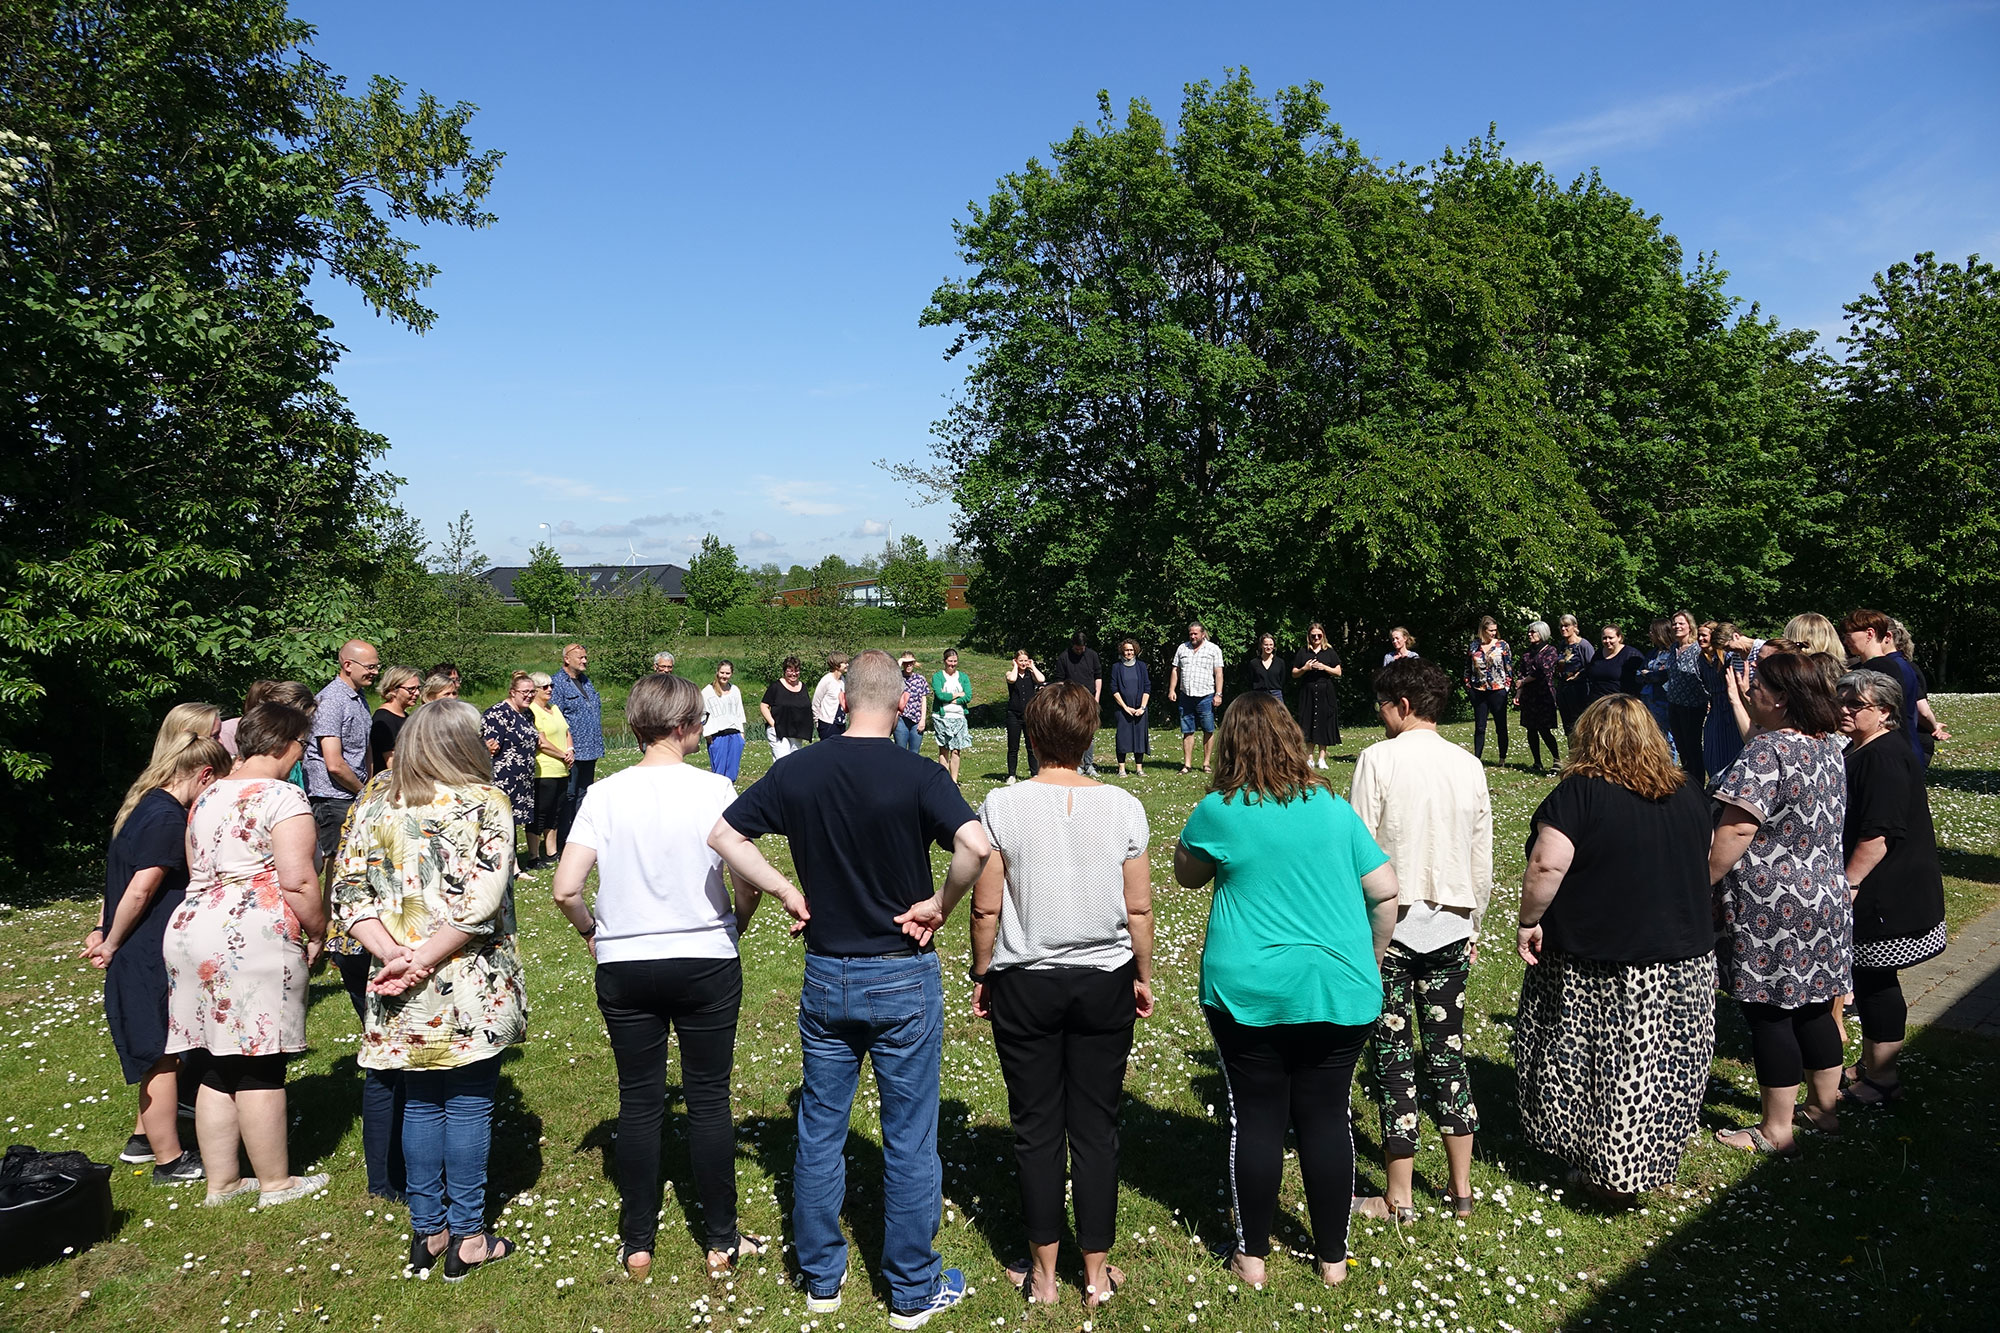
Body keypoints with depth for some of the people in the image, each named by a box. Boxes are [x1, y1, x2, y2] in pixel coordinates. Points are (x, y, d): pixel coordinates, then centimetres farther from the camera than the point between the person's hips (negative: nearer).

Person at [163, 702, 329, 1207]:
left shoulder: (206, 796, 16)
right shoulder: (281, 796, -10)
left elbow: (198, 871, 22)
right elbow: (297, 881, -17)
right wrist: (318, 931, -4)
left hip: (191, 931, 8)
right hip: (252, 939, -8)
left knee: (217, 1069, 14)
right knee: (260, 1069, 1)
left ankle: (220, 1181, 23)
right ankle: (275, 1182, 13)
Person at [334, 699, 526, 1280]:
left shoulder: (375, 804, 6)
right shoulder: (486, 803, -10)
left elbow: (349, 890, 0)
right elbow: (480, 901, -20)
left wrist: (392, 954, -8)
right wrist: (422, 960, -14)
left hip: (405, 995, 4)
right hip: (470, 990, -4)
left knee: (420, 1105, 17)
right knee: (469, 1107, 7)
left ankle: (426, 1231, 28)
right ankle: (467, 1237, 18)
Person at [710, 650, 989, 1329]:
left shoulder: (797, 771, -4)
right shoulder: (919, 775, -15)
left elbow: (723, 834, 0)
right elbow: (976, 844, -29)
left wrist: (788, 893, 2)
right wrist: (940, 904, -14)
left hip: (825, 974, 3)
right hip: (904, 978, -3)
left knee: (819, 1133, 17)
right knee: (910, 1139, 10)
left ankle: (820, 1277, 31)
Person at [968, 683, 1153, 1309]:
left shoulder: (1003, 806, -11)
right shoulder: (1123, 806, -7)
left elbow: (985, 908, -8)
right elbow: (1139, 908, -2)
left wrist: (980, 975, 6)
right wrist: (1143, 974, 12)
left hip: (1025, 984, -1)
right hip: (1105, 982, 1)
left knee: (1036, 1127, 11)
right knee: (1096, 1126, 12)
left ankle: (1042, 1274, 23)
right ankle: (1097, 1273, 23)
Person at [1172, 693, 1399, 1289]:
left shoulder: (1219, 811, -7)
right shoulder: (1334, 808, 1)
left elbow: (1186, 874, 11)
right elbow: (1385, 891, 4)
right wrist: (1370, 961, 14)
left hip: (1249, 992, -2)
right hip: (1339, 992, 3)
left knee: (1255, 1118, 8)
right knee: (1326, 1117, 12)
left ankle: (1251, 1256, 21)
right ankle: (1332, 1258, 24)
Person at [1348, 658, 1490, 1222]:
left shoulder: (1378, 759, -11)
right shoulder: (1469, 765, 4)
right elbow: (1483, 861, 9)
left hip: (1389, 924, -5)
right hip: (1452, 925, 5)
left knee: (1393, 1054, 3)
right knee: (1447, 1050, 14)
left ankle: (1399, 1198, 12)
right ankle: (1461, 1189, 23)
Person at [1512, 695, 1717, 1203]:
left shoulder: (1580, 792, -14)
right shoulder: (1688, 795, 4)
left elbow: (1547, 864, -22)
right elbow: (1706, 865, 17)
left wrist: (1529, 921, -10)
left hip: (1594, 966, -5)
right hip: (1684, 961, 5)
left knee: (1597, 1066, 9)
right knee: (1660, 1068, 15)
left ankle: (1607, 1173, 18)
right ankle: (1646, 1167, 27)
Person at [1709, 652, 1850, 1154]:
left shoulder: (1767, 751, -21)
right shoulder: (1829, 748, 7)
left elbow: (1738, 830, -25)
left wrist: (1701, 883, -16)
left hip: (1769, 906, -9)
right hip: (1824, 899, 9)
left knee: (1769, 1015, 3)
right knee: (1813, 1008, 20)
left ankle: (1775, 1131, 13)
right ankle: (1824, 1107, 34)